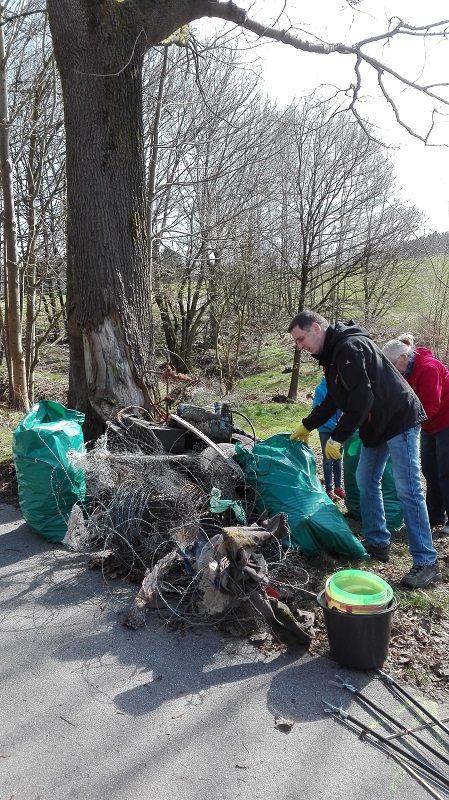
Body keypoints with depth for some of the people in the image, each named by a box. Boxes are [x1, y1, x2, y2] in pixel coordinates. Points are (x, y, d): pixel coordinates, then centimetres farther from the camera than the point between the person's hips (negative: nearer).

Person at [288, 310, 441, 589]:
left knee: (408, 490, -9)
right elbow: (334, 400, 21)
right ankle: (377, 543, 26)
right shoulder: (334, 352, 11)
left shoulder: (350, 347, -22)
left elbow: (361, 398, -28)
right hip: (377, 425, 11)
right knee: (366, 481, 15)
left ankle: (427, 563, -2)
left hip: (399, 420, -11)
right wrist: (306, 426, 22)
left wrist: (337, 438, -23)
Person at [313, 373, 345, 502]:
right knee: (328, 460, 5)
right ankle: (329, 490, 14)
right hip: (326, 430, -3)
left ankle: (338, 486, 26)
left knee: (338, 459, 14)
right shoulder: (320, 389, -13)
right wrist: (332, 425, -18)